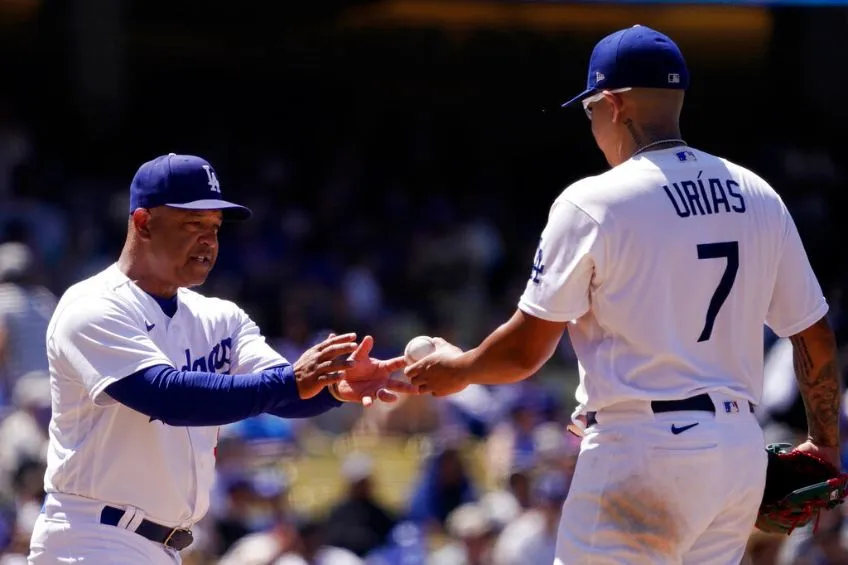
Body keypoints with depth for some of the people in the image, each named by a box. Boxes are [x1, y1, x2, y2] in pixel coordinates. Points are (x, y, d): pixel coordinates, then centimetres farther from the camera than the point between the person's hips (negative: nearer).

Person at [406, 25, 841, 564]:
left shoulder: (591, 203, -8)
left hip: (640, 453, -6)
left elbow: (525, 351, -5)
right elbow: (816, 338, 12)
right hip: (742, 451, 6)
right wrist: (826, 443, 25)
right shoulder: (758, 197, 8)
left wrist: (457, 369, 16)